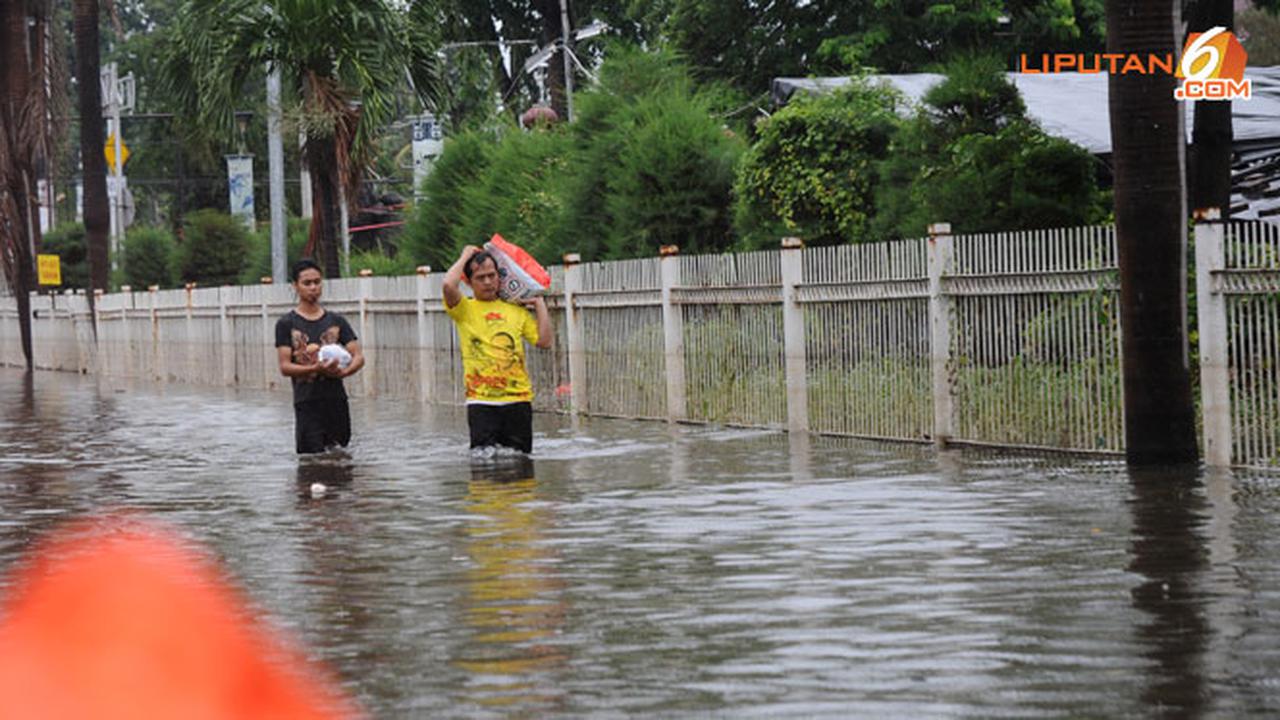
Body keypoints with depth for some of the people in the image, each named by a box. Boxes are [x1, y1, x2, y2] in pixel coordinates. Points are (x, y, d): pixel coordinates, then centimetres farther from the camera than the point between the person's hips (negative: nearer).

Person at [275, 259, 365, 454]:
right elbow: (285, 367, -6)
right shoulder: (287, 324, 2)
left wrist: (343, 372, -17)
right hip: (307, 402, -4)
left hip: (337, 400, 4)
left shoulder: (336, 321, 12)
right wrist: (317, 369, -23)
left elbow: (358, 357, 6)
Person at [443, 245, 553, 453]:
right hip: (481, 401, -3)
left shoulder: (516, 310, 14)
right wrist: (465, 257, 0)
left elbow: (545, 341, 7)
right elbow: (449, 285, -16)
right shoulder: (465, 309, 5)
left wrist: (539, 303, 10)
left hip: (518, 399, 3)